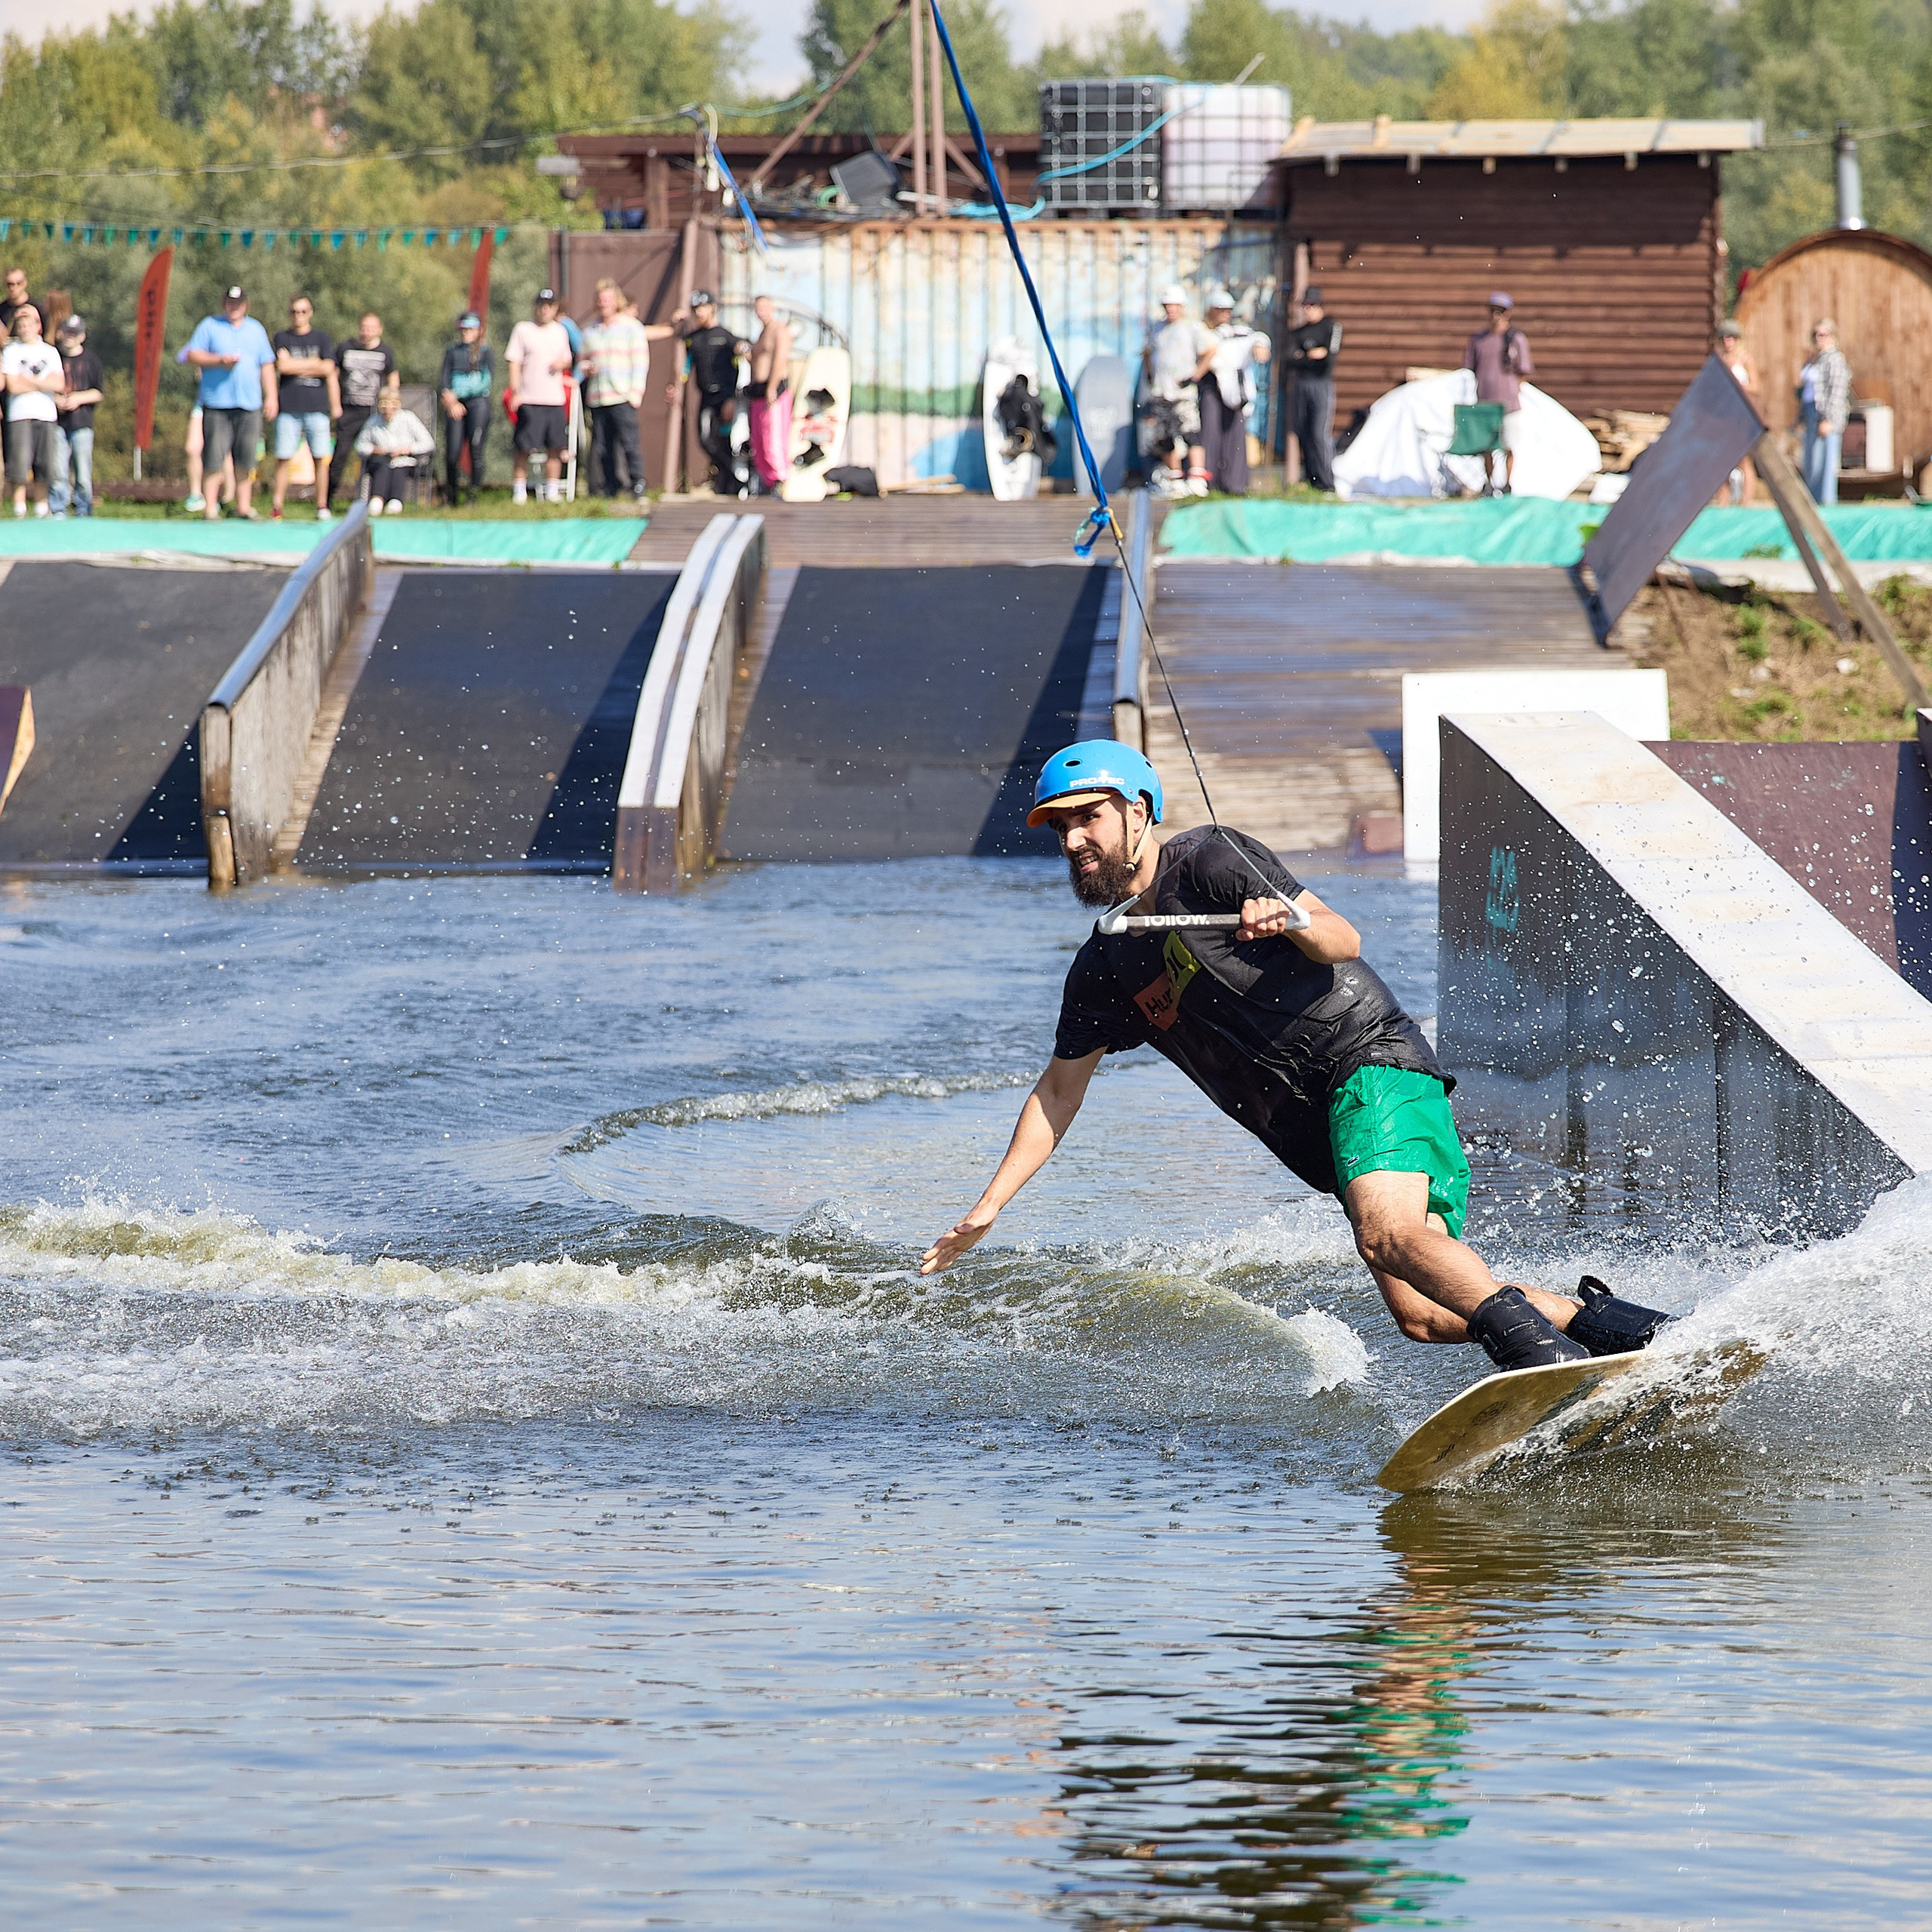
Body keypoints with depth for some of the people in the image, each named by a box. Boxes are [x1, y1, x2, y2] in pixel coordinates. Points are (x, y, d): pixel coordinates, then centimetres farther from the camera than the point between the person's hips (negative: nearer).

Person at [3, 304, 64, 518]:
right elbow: (13, 386, -7)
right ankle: (19, 510, -7)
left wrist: (28, 381, -5)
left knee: (46, 467, 1)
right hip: (20, 416, -3)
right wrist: (42, 383, -2)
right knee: (20, 467, -10)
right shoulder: (11, 351, 5)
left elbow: (59, 385, 1)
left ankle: (42, 509, 9)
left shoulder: (50, 352, 13)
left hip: (47, 415, 3)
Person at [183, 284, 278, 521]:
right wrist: (220, 360, -13)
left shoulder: (256, 329, 18)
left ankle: (243, 506, 11)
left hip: (250, 404, 3)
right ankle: (210, 507, -5)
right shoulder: (209, 326, 7)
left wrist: (271, 397, 12)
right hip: (217, 404, -3)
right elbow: (192, 357, 0)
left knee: (246, 461, 3)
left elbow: (267, 366, 20)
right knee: (214, 458, -8)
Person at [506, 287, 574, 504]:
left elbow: (568, 361, 23)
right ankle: (519, 490, 1)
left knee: (555, 447, 3)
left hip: (555, 399, 4)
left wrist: (563, 363, -2)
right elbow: (514, 362, -1)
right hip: (529, 400, -4)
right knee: (523, 448, -6)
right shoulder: (523, 330, 2)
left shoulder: (560, 331, 14)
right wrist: (515, 393, -11)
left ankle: (552, 489, 12)